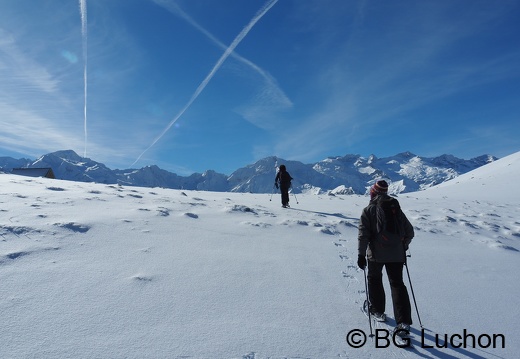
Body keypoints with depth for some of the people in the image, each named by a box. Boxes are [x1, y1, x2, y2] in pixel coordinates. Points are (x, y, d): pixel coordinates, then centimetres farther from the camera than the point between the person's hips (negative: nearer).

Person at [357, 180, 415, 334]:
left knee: (374, 279, 20)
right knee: (397, 284, 8)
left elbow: (363, 234, -12)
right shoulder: (397, 208, 7)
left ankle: (377, 310, 32)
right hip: (397, 254, 3)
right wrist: (403, 247, 25)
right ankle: (404, 322, 0)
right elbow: (409, 232, 11)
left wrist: (361, 254, -8)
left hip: (376, 254, -3)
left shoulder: (368, 210, -6)